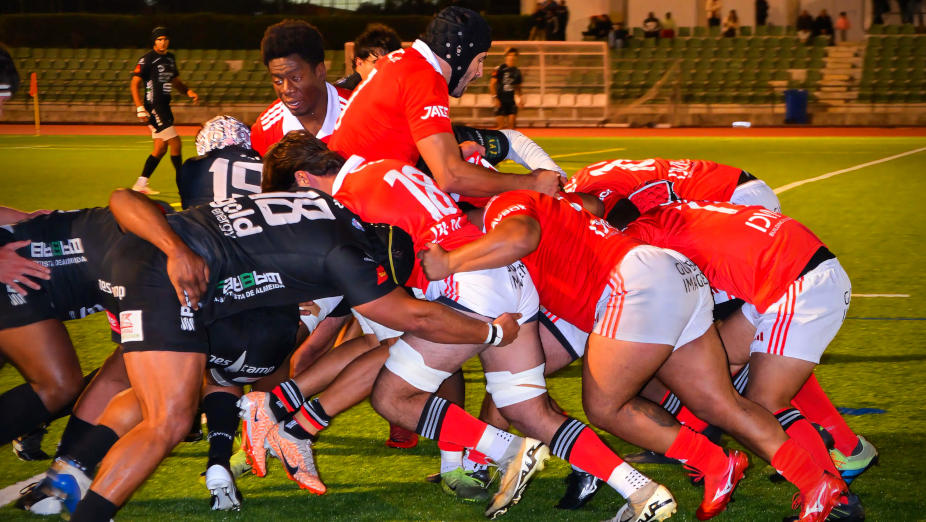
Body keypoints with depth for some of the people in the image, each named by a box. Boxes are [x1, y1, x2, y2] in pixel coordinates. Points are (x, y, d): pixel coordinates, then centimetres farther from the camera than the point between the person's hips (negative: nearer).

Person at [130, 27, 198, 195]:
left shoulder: (170, 58, 15)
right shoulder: (147, 59, -9)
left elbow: (175, 81, 26)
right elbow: (134, 84, -10)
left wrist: (188, 91, 7)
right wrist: (140, 108, -19)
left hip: (164, 106, 9)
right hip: (153, 107, -9)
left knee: (161, 148, 10)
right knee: (175, 142, -11)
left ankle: (141, 184, 17)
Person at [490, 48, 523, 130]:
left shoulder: (517, 71, 10)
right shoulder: (499, 69, -6)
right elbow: (492, 84, -5)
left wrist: (520, 97, 5)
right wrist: (495, 98, -11)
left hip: (511, 101, 4)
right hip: (501, 101, -4)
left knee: (512, 123, -3)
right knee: (501, 125, -6)